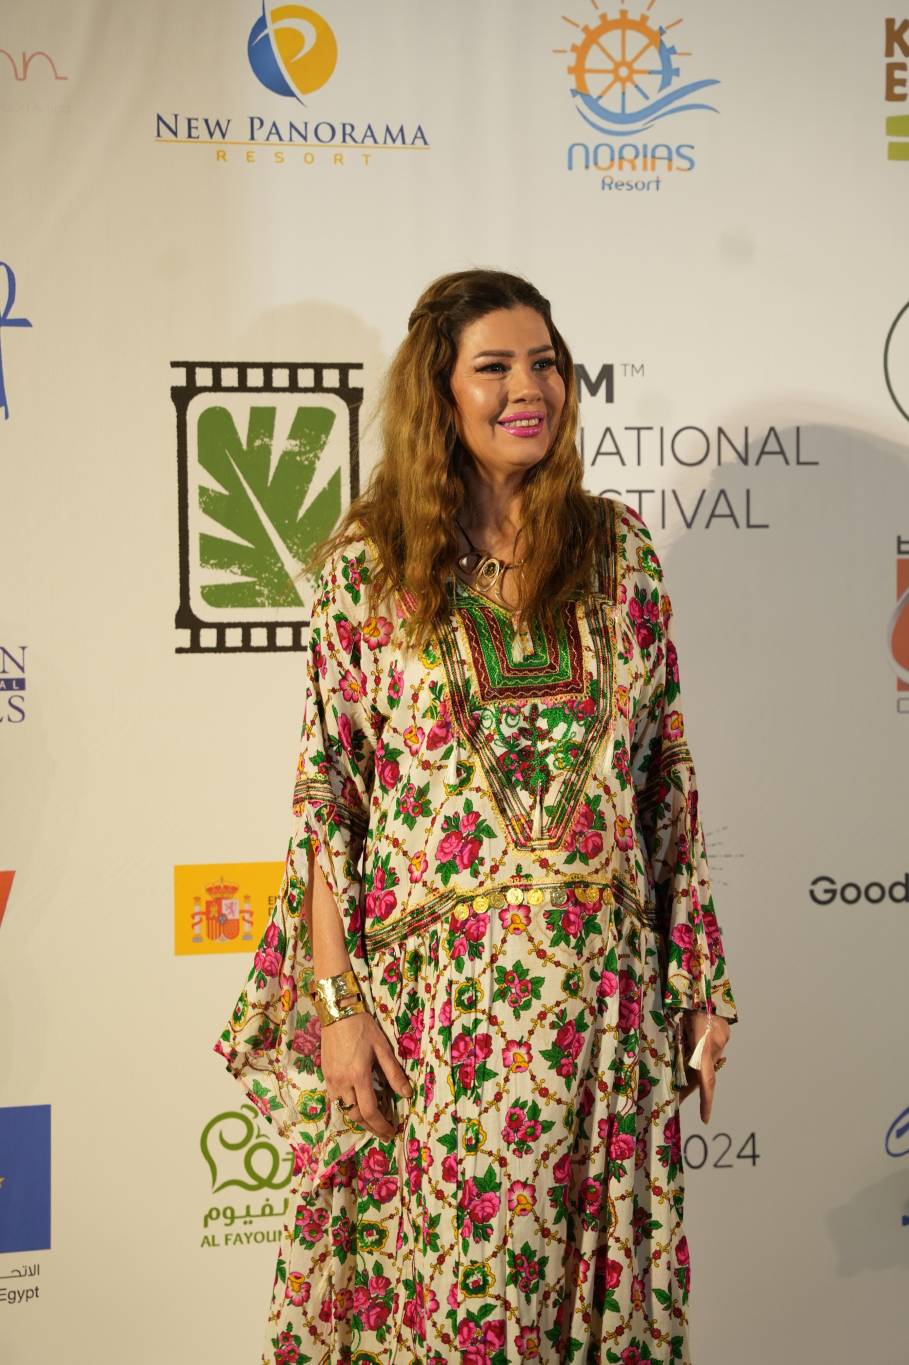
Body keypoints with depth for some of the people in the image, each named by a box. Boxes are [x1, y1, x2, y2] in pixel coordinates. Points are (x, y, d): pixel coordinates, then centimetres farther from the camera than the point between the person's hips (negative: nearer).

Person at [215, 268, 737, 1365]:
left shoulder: (618, 549, 4)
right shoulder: (368, 564, -2)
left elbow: (668, 772, 5)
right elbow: (327, 790, -2)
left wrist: (701, 979, 4)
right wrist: (336, 999, -7)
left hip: (603, 977, 2)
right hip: (434, 982, -2)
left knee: (599, 1262, 11)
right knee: (444, 1270, 8)